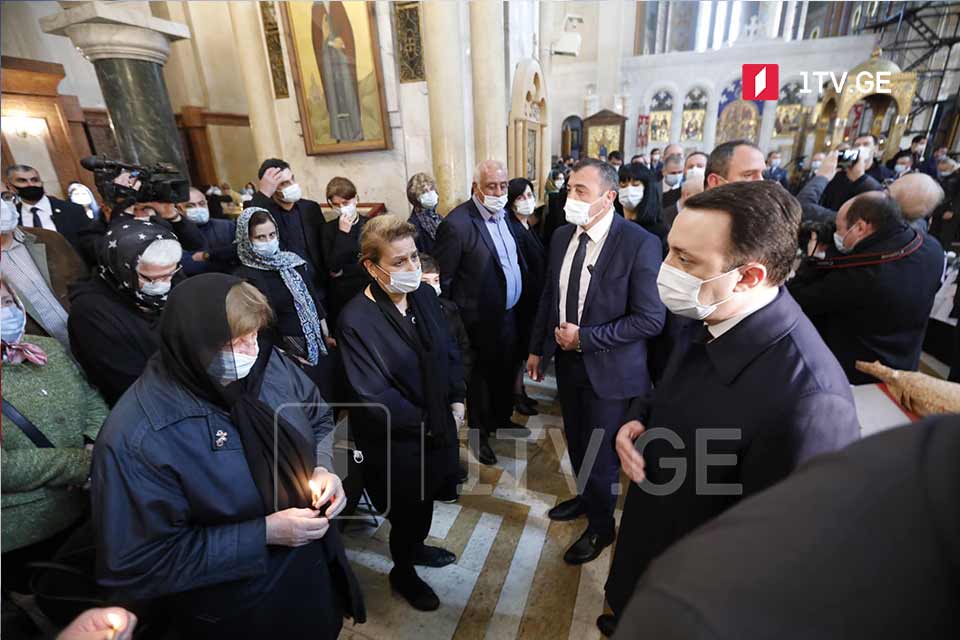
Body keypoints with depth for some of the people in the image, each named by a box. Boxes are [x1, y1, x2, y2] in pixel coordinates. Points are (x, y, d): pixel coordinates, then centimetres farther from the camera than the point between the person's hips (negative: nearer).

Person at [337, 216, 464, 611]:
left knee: (427, 497, 26)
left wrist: (456, 403, -2)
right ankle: (403, 572, 48)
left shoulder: (424, 295, -6)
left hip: (437, 425, 6)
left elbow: (449, 351, 5)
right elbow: (373, 396, -23)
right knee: (406, 510, 17)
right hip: (396, 440, -6)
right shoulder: (356, 319, -26)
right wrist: (424, 424, -14)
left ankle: (416, 546, 57)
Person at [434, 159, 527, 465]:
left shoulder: (503, 214, 3)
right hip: (481, 320, -7)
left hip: (509, 313, 7)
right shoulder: (456, 224, -22)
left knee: (505, 372, 24)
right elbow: (443, 280, -17)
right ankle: (480, 434, 36)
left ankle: (502, 420, 48)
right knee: (481, 378, 13)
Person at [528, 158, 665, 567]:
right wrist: (538, 347, 12)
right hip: (568, 360, 6)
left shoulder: (640, 243, -19)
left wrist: (584, 338, -20)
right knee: (576, 442, 23)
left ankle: (600, 527, 40)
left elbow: (650, 320, -19)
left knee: (600, 453, 12)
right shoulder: (562, 236, 0)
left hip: (609, 368, -5)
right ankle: (586, 497, 53)